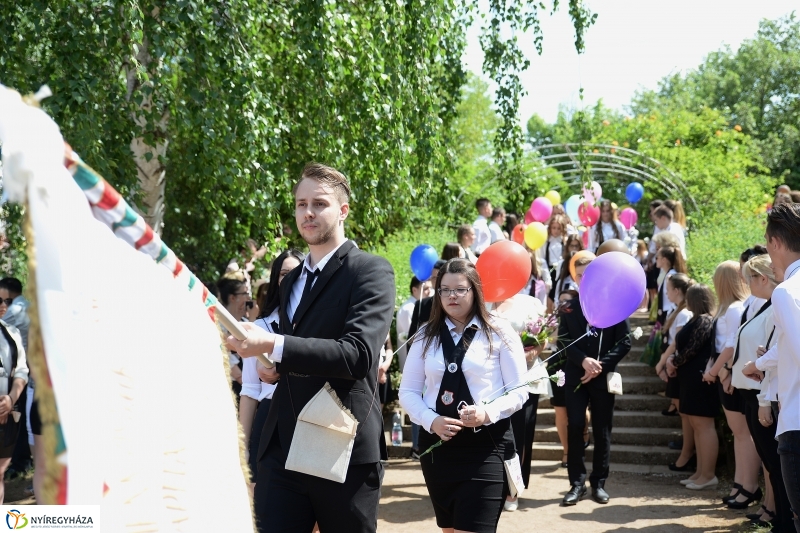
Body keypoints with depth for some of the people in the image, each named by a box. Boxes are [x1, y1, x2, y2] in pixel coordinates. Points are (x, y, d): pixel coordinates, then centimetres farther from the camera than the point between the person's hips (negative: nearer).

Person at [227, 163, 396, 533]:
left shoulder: (370, 271, -6)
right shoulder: (291, 281, 18)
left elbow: (358, 353, -21)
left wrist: (274, 346, -28)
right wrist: (273, 366, 4)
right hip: (282, 450, 6)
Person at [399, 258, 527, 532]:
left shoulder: (499, 332, -2)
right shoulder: (426, 336, 8)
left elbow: (518, 391, -3)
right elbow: (408, 392, 7)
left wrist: (488, 413, -21)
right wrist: (432, 420, -12)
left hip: (486, 446, -4)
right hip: (437, 443, 4)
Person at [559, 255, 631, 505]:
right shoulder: (569, 307, 8)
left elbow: (625, 341, -3)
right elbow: (563, 340, 1)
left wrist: (601, 365, -12)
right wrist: (583, 361, -15)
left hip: (603, 376, -1)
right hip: (575, 376, 1)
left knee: (602, 430, 4)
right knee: (574, 428, -3)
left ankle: (599, 483, 14)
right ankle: (577, 483, 4)